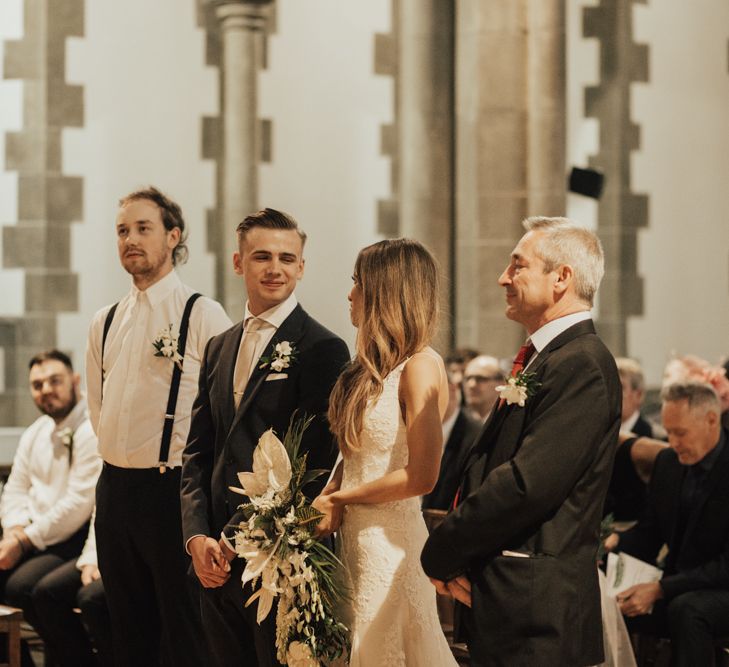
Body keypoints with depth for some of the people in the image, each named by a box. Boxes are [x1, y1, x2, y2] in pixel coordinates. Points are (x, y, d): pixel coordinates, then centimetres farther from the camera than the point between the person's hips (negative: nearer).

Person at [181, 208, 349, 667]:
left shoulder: (323, 349, -7)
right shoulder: (219, 349, 14)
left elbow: (313, 460, -13)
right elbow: (198, 452, 13)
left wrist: (236, 540, -13)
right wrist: (198, 537, -2)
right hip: (218, 560, 6)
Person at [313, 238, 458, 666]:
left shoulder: (420, 366, -14)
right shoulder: (375, 368, 12)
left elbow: (421, 476, -19)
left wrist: (342, 498, -9)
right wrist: (325, 501, -4)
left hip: (389, 541, -8)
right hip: (353, 535, 8)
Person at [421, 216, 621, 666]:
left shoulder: (582, 364, -16)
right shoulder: (541, 360, 16)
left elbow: (527, 485, -23)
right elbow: (490, 469, 14)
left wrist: (440, 555, -13)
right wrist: (453, 554, -2)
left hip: (535, 613, -9)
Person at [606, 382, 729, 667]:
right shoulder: (668, 462, 4)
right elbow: (649, 533, 13)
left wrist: (660, 589, -28)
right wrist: (615, 542, -11)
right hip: (677, 587, 6)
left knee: (685, 609, -38)